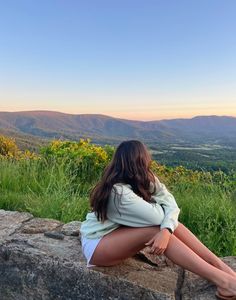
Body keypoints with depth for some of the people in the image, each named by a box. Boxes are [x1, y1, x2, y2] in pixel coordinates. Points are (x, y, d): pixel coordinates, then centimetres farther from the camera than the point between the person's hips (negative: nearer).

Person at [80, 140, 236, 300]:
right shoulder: (118, 192, -32)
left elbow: (170, 203, -19)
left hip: (119, 232, 7)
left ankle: (223, 267, -10)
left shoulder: (145, 178, -9)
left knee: (169, 224, -14)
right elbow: (157, 216, -29)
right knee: (154, 229, -28)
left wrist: (166, 230, -36)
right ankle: (222, 280, -24)